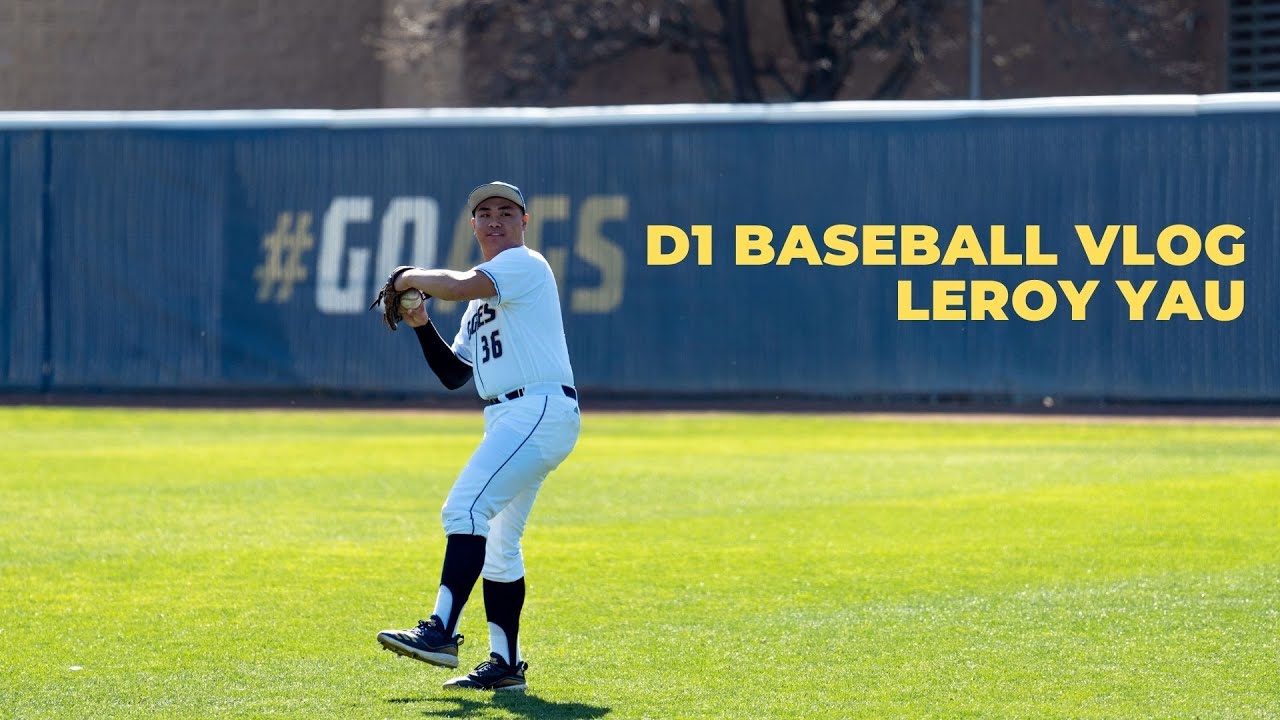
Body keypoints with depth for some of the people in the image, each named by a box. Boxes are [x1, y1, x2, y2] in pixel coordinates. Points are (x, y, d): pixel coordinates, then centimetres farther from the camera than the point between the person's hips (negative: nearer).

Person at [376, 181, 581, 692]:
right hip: (507, 420, 11)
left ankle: (441, 631, -31)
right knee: (497, 542, 12)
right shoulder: (483, 297, 25)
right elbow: (454, 374, 22)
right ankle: (506, 664, 17)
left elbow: (457, 286, -21)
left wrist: (412, 278, -3)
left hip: (541, 410, -11)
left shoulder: (525, 264, -3)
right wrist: (421, 326, 9)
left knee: (466, 508, -23)